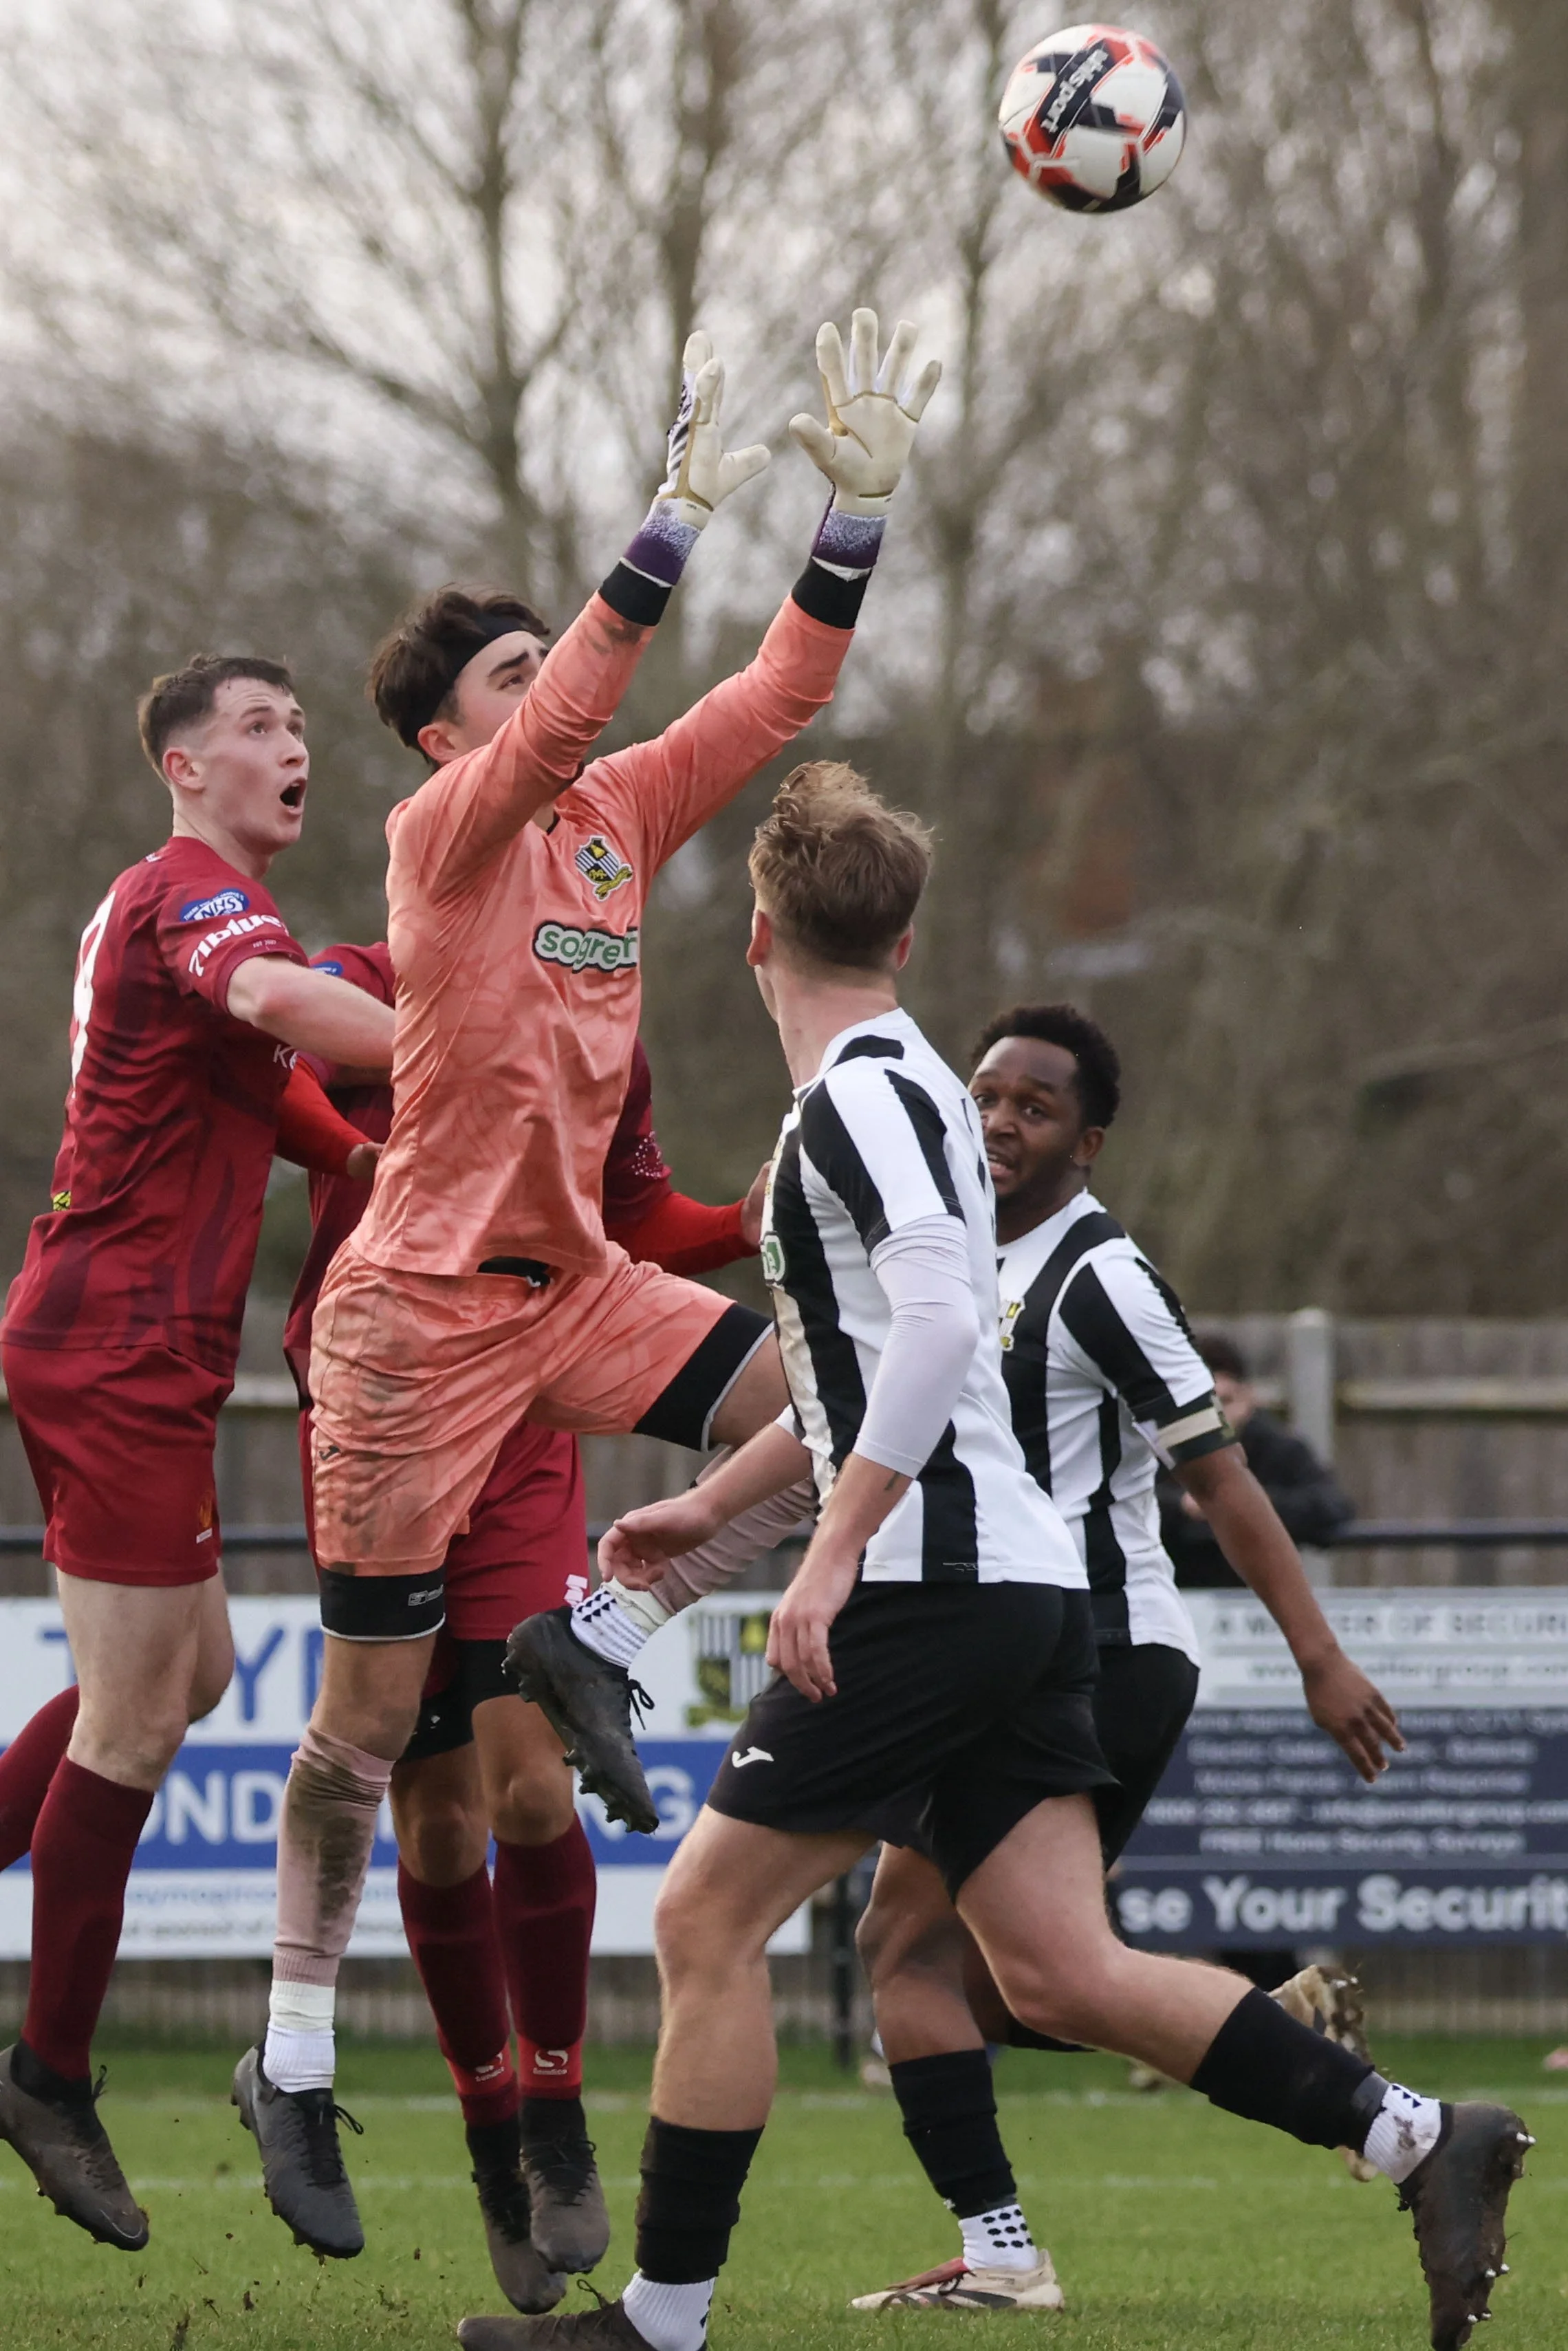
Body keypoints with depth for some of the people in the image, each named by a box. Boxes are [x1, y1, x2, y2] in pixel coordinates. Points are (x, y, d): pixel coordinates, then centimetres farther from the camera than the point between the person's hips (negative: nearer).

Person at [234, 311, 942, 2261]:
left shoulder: (623, 814, 8)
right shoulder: (442, 832, -10)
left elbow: (780, 694, 7)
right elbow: (558, 729, -28)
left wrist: (857, 506, -5)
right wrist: (677, 524, -35)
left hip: (573, 1282, 6)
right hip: (421, 1303, -6)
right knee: (371, 1711, -1)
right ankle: (291, 2065, 10)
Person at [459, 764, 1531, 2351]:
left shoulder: (862, 1092, -10)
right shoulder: (899, 1085, 21)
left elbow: (938, 1323, -25)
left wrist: (832, 1554, -26)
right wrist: (715, 1503, 39)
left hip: (933, 1585, -9)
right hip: (1021, 1585, 9)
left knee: (705, 1917, -2)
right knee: (1056, 1971, 3)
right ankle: (1419, 2142, -3)